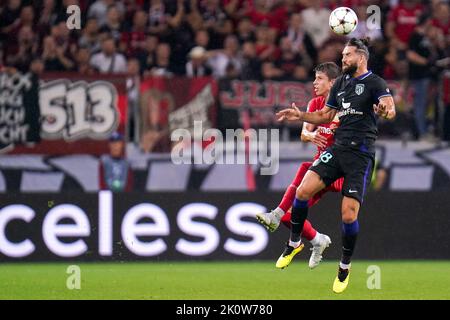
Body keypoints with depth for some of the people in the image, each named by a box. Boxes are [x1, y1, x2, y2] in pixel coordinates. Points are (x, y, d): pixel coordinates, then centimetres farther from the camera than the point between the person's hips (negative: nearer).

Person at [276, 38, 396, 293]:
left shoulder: (374, 83, -6)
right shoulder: (341, 82, 15)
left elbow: (390, 107, -24)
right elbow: (326, 116, 25)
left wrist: (386, 110, -48)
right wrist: (300, 116, 9)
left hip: (361, 154, -6)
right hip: (338, 148, 6)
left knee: (349, 215, -10)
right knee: (303, 191, -11)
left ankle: (345, 267, 10)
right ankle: (295, 242, 10)